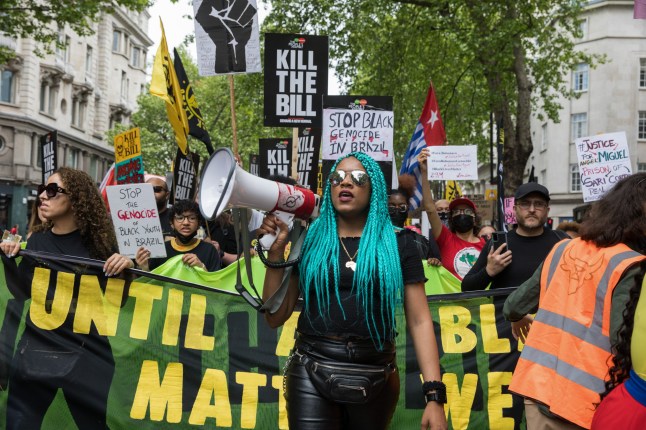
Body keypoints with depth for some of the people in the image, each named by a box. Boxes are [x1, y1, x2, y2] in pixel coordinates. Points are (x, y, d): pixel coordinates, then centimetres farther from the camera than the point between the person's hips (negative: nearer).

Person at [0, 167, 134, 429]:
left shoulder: (99, 243, -1)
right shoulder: (37, 242, 5)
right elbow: (22, 293, 1)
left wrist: (128, 268, -17)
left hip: (87, 354, -2)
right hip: (38, 350, 2)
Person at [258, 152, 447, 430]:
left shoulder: (398, 246, 2)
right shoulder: (308, 242, 5)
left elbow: (419, 321, -1)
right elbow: (275, 317, 4)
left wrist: (435, 395, -10)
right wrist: (275, 253, -7)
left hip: (375, 378, 1)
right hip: (312, 372, 0)